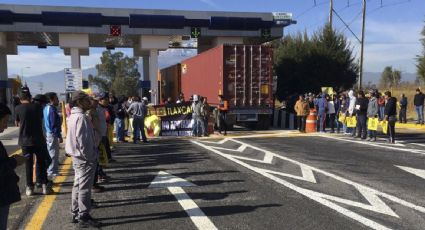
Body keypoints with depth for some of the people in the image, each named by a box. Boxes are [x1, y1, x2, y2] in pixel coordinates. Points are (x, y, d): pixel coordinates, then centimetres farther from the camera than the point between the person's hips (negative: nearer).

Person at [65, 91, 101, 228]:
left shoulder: (74, 115, 12)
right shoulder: (81, 117, -20)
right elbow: (83, 140, -24)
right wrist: (90, 157, -16)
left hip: (78, 157, 10)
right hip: (85, 158, -10)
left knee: (78, 186, 17)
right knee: (84, 188, -2)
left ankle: (76, 214, 27)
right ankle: (84, 218, 7)